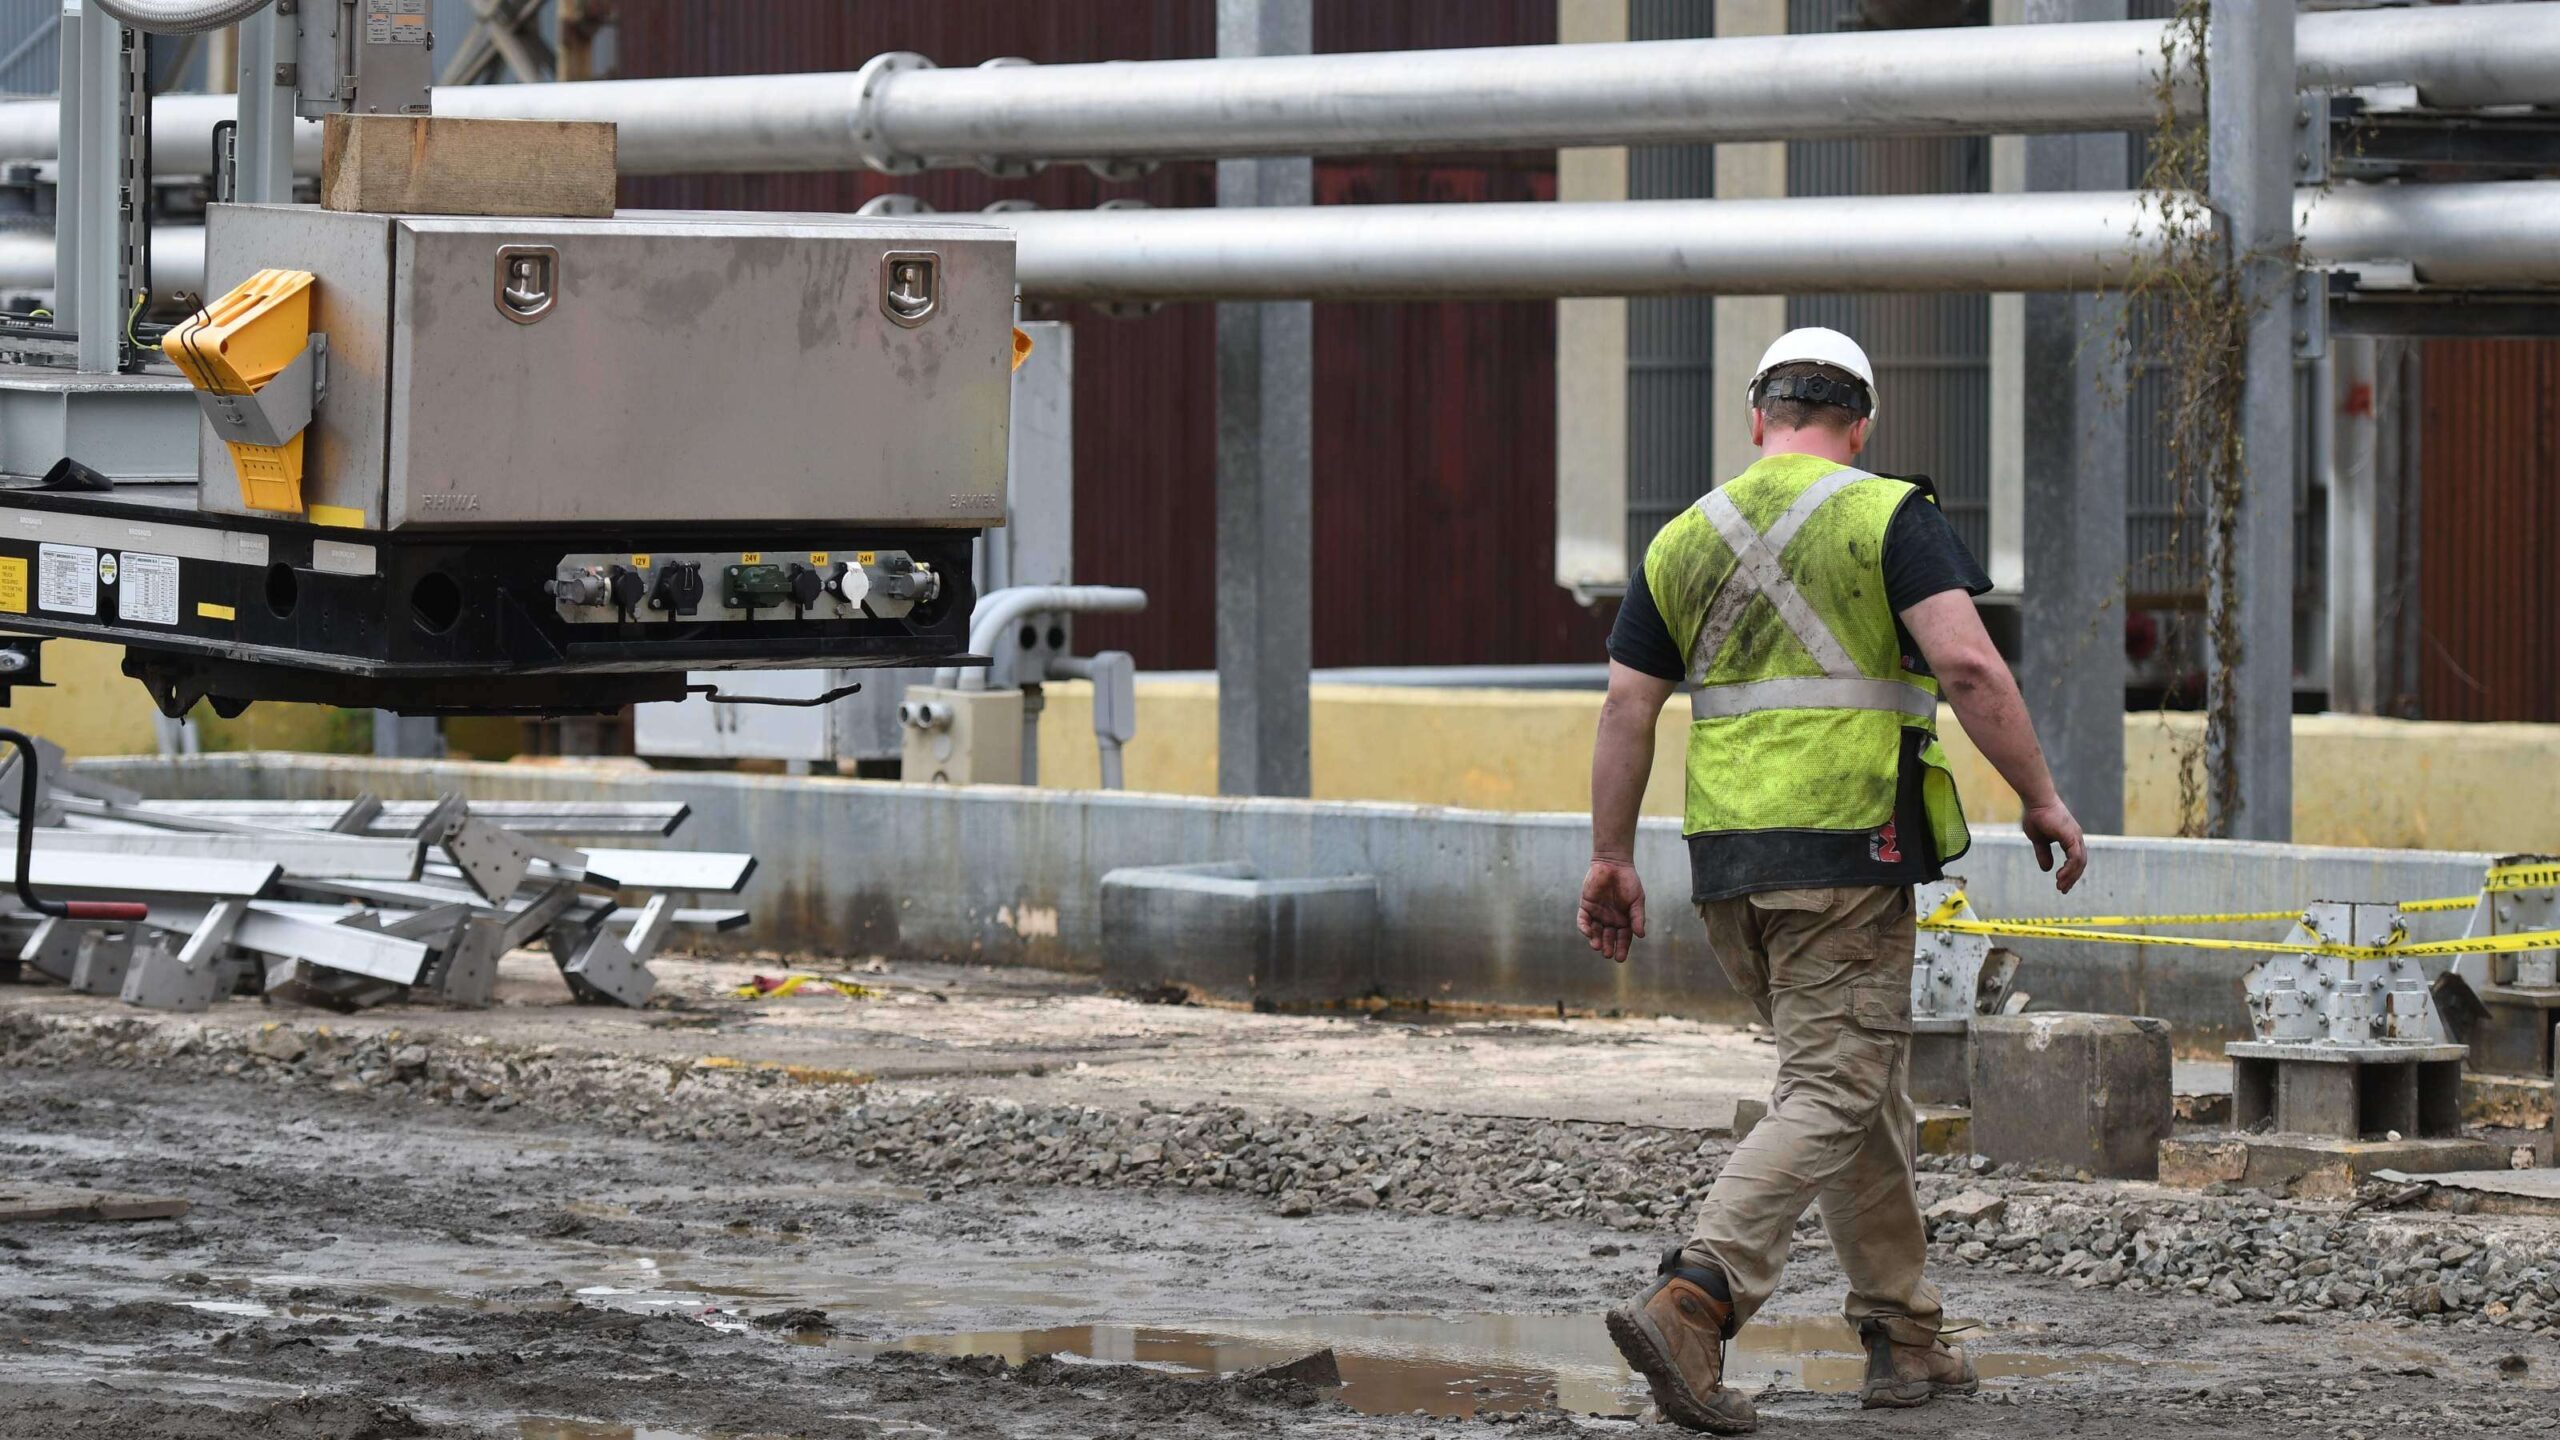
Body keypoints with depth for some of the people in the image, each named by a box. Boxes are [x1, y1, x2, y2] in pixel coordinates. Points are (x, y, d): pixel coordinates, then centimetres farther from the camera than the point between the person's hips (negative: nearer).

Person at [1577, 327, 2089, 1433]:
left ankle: (1904, 1337, 20)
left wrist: (1611, 858, 13)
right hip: (1846, 845, -6)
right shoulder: (1887, 519, -3)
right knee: (1830, 1098, -7)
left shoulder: (1685, 540, 11)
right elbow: (1967, 664, -15)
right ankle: (1690, 1303, -24)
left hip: (1725, 857, 6)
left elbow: (1627, 704, 8)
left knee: (1865, 1080, 18)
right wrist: (2039, 799, -7)